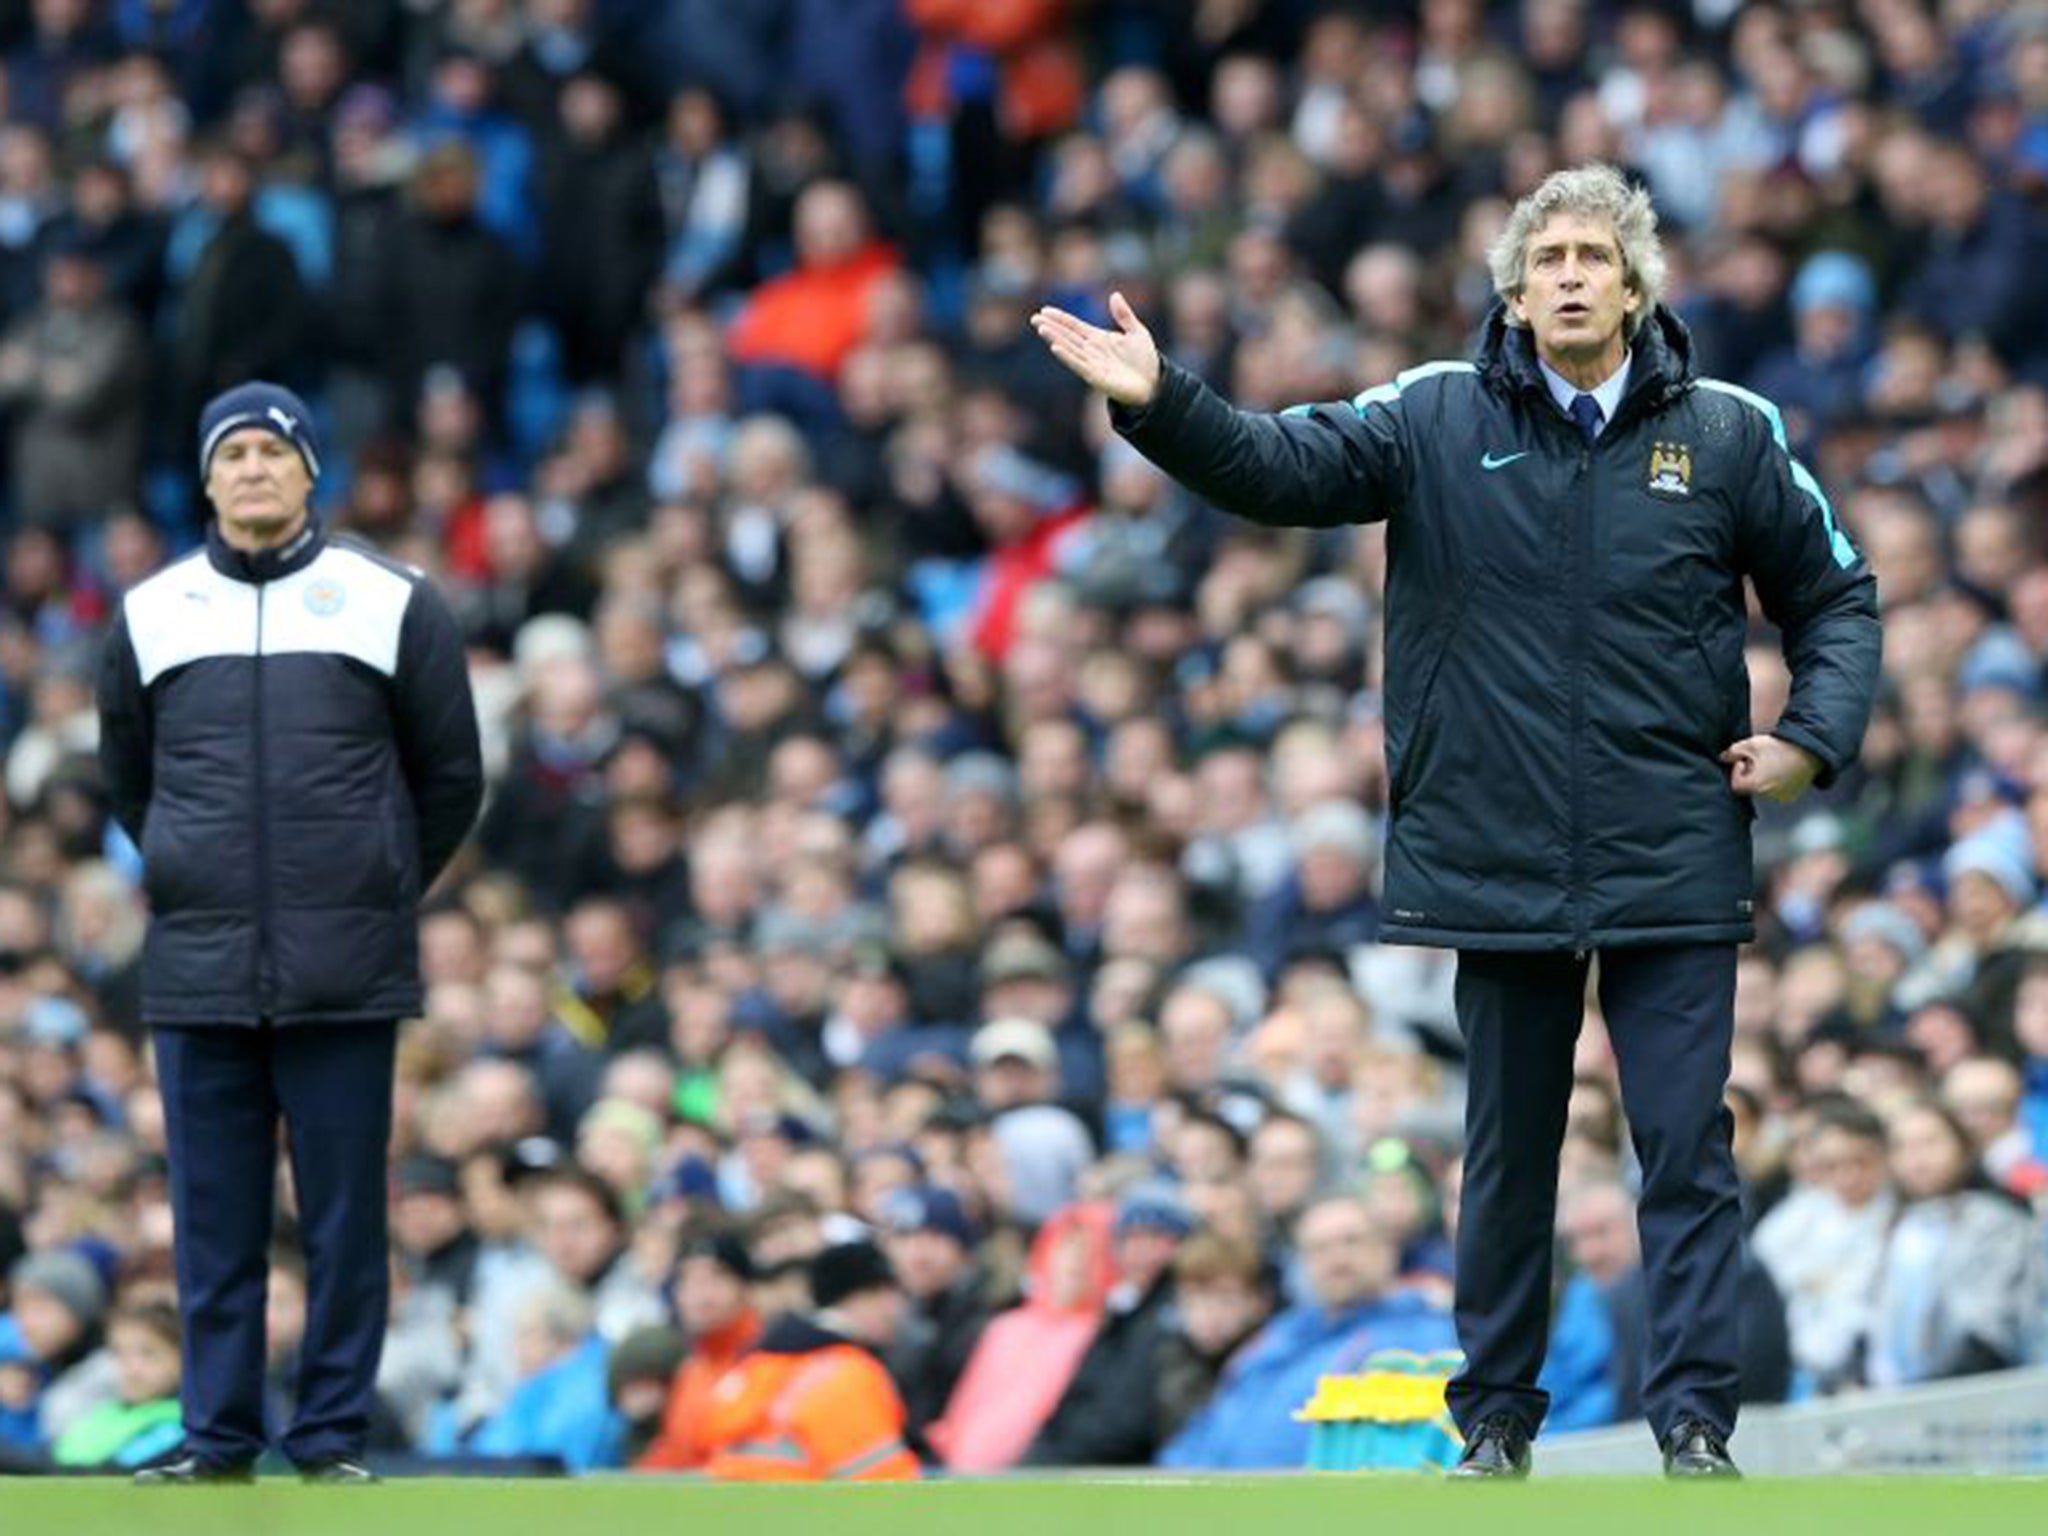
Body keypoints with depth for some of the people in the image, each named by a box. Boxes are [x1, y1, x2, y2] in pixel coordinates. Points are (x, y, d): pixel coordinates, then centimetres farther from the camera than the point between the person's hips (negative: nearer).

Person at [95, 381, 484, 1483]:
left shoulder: (393, 607, 3)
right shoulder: (149, 615, 9)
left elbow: (451, 777, 11)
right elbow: (126, 781, 20)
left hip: (346, 977, -2)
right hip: (199, 973, 2)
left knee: (345, 1214, 0)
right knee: (213, 1216, 3)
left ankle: (334, 1438, 5)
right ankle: (216, 1438, 9)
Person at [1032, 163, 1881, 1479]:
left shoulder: (1729, 433, 1)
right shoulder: (1439, 420, 1)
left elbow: (1836, 592, 11)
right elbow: (1280, 467, -9)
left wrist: (1813, 739, -1)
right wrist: (1160, 402, -25)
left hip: (1674, 872, -1)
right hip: (1501, 864, 1)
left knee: (1688, 1149, -3)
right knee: (1508, 1156, 10)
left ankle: (1697, 1421, 2)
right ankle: (1497, 1419, 20)